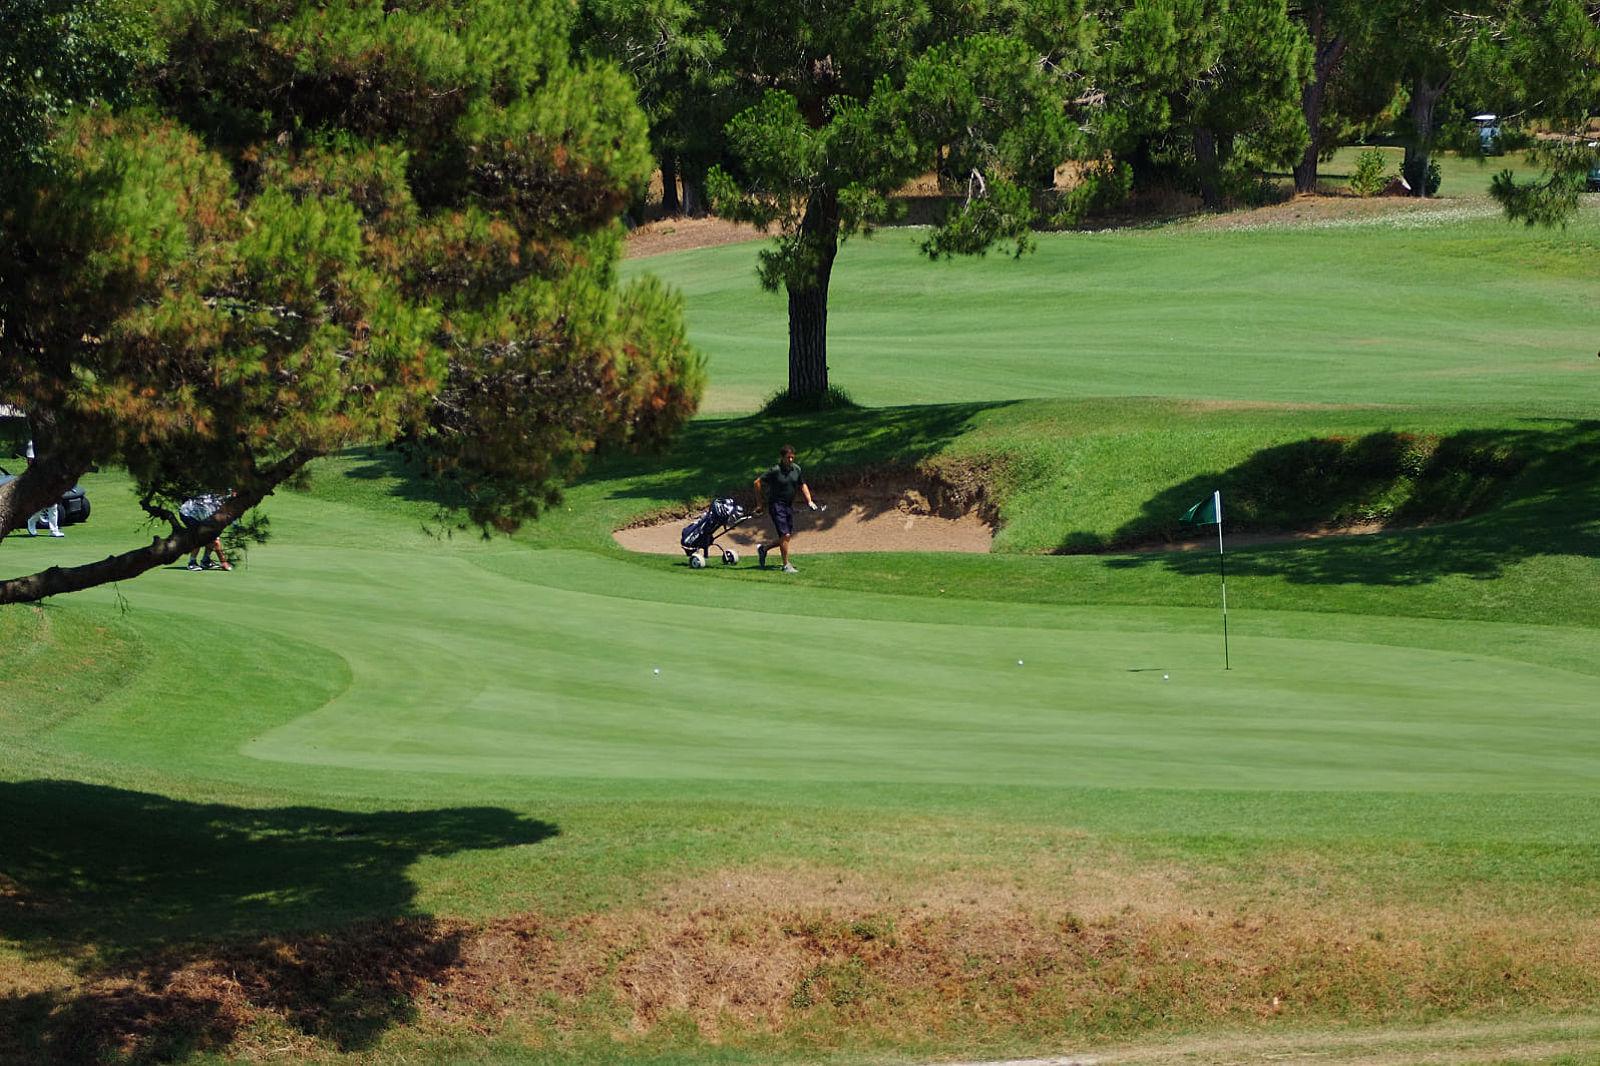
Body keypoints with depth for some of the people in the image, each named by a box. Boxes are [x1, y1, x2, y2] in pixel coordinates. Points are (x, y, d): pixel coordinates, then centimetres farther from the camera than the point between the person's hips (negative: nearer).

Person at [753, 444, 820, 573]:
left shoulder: (796, 469, 4)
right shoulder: (775, 471, -15)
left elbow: (802, 486, 17)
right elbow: (758, 482, -10)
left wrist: (809, 501, 5)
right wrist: (760, 502, -7)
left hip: (789, 506, 7)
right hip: (776, 505, -7)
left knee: (787, 536, 10)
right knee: (785, 535, -12)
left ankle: (763, 549, 31)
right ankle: (786, 565, -3)